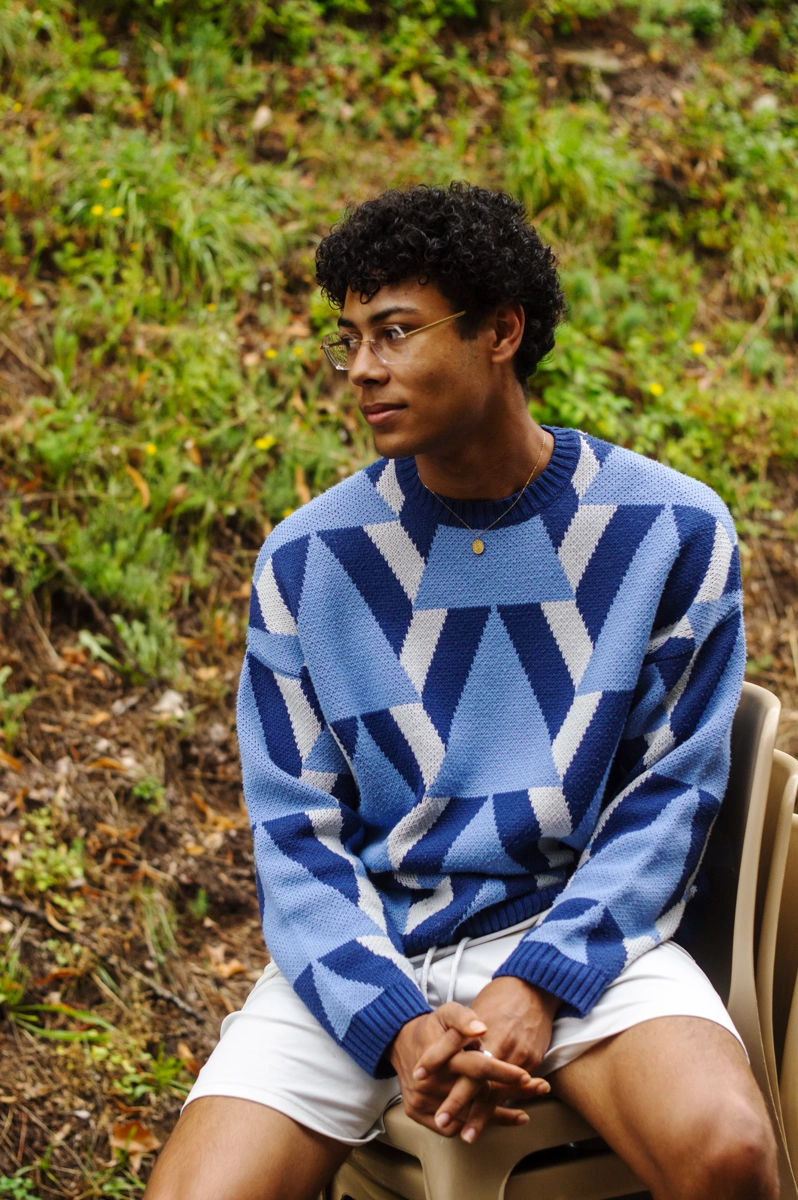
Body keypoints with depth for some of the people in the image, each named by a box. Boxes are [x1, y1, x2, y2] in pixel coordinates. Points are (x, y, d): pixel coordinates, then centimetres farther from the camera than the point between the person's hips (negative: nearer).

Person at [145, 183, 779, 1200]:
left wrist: (536, 986, -14)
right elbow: (295, 831, 0)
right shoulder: (306, 560, -1)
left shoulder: (672, 531, -3)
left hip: (581, 927, -1)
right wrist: (395, 1023, -15)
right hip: (362, 947, 1)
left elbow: (669, 796, -1)